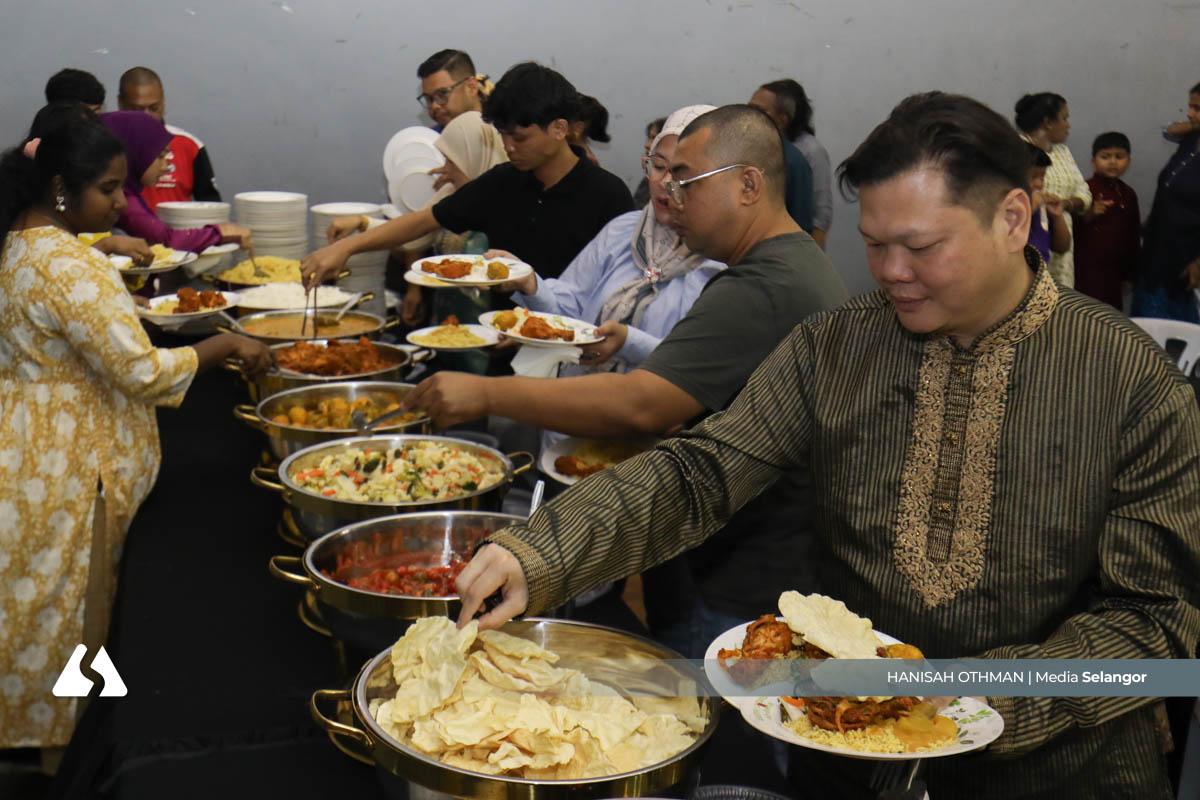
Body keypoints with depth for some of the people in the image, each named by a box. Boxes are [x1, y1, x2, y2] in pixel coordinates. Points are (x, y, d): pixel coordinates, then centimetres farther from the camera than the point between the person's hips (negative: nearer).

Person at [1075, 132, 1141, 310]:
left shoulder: (1128, 193, 11)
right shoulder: (1086, 189, -10)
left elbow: (1134, 235, 18)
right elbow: (1073, 227, -9)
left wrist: (1130, 273, 18)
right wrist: (1089, 215, -27)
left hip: (1115, 268, 6)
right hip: (1088, 267, -6)